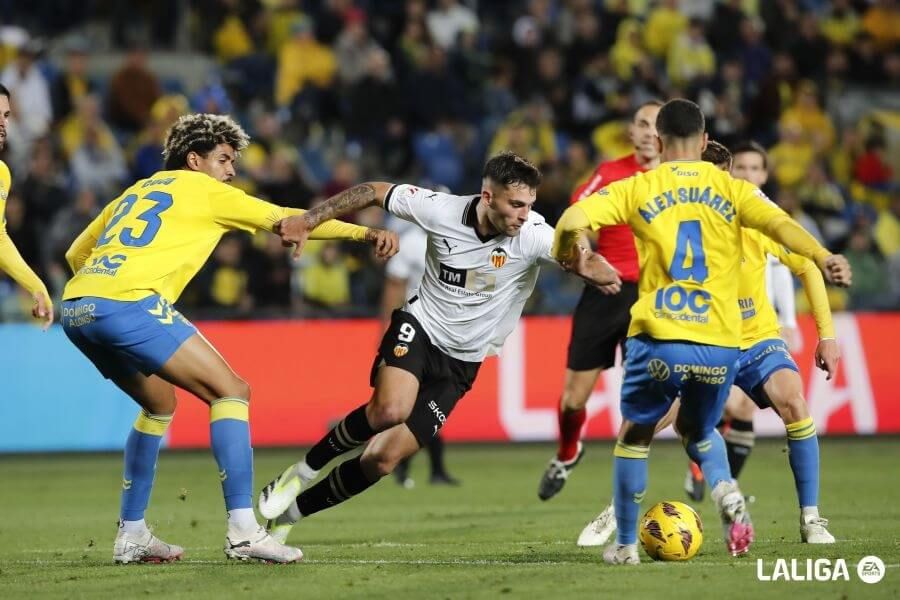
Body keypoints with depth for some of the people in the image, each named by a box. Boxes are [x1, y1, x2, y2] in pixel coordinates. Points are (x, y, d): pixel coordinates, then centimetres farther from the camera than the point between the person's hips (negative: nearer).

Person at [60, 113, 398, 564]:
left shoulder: (137, 191, 30)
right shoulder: (203, 190, 11)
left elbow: (76, 253, 32)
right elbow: (285, 219, 8)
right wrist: (365, 233, 8)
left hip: (75, 308, 8)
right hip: (128, 303, -8)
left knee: (159, 403, 27)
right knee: (231, 391, -3)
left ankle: (131, 534, 23)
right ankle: (242, 531, -13)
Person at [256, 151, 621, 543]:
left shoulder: (533, 235, -18)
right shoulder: (440, 210, -14)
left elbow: (579, 257, -34)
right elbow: (374, 192, -1)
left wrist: (603, 272, -57)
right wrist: (308, 221, -3)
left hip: (460, 364, 1)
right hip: (419, 326, -1)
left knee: (383, 458, -4)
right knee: (390, 409, -33)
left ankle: (291, 511, 16)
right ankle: (303, 472, -8)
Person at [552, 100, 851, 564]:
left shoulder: (637, 189, 5)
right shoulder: (731, 189, 8)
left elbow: (574, 218, -6)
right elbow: (779, 223, -9)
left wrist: (570, 256, 11)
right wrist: (822, 257, -21)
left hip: (659, 341, -2)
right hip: (720, 345, 2)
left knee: (634, 437, 21)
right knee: (697, 430, 27)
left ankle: (625, 545, 21)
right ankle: (726, 491, -2)